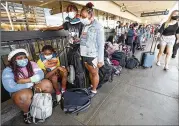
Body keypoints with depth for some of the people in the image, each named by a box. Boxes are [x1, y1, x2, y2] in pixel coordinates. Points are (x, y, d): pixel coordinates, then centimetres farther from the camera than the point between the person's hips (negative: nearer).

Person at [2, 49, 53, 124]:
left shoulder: (32, 64, -4)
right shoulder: (8, 70, -11)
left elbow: (40, 75, -12)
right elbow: (10, 88, -22)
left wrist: (25, 80, -23)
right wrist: (32, 82, -20)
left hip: (35, 87, 3)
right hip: (19, 91, -2)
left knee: (47, 84, -22)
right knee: (24, 95, -35)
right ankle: (26, 112, -1)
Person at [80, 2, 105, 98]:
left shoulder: (98, 27, -12)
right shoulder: (85, 26, 6)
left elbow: (101, 45, -13)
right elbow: (82, 41, 11)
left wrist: (100, 60, -14)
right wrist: (81, 53, 12)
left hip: (93, 55, -6)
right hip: (84, 55, 6)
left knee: (94, 73, 12)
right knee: (90, 72, 21)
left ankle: (94, 90, 32)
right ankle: (92, 86, 43)